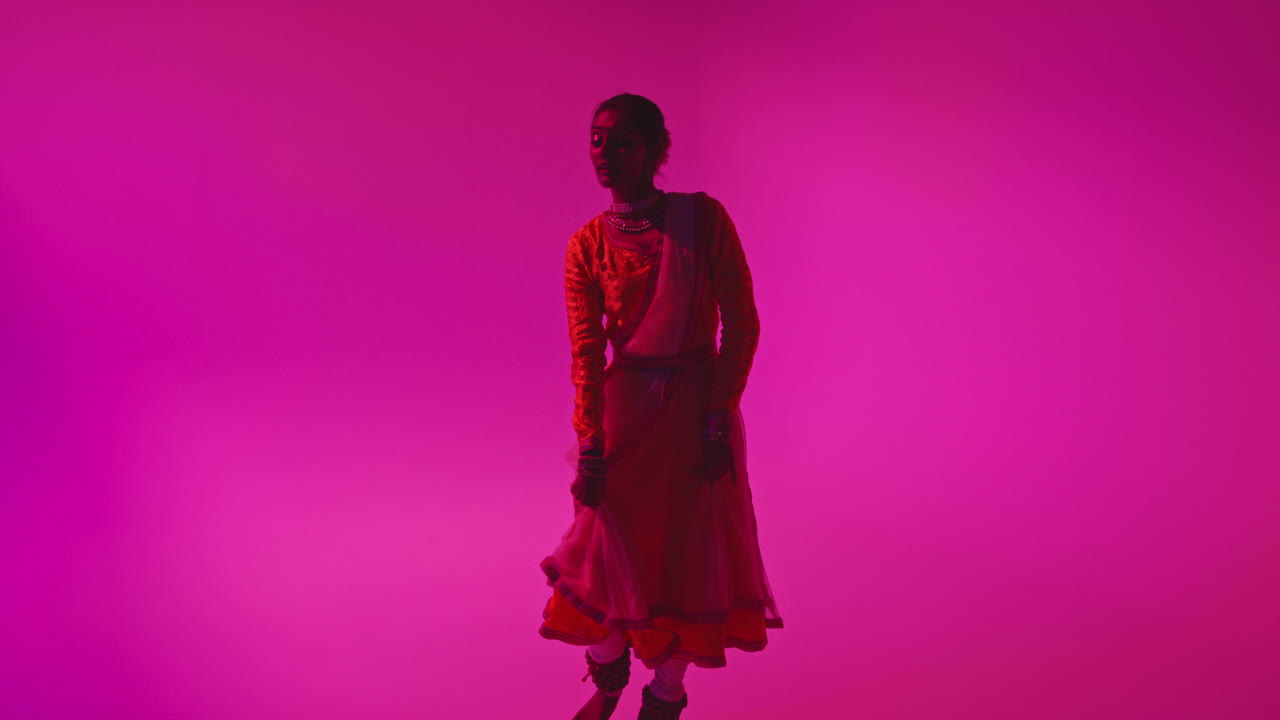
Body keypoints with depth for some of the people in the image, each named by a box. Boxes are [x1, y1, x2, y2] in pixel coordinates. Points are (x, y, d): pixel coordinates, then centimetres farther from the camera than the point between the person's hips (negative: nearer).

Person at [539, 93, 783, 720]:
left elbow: (741, 325, -8)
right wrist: (590, 448, -13)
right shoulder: (587, 245, -3)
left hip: (696, 404, -1)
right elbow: (585, 351, -7)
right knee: (609, 542, 9)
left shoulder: (704, 219, -8)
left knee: (688, 549, 7)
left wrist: (719, 422, -13)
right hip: (623, 404, 1)